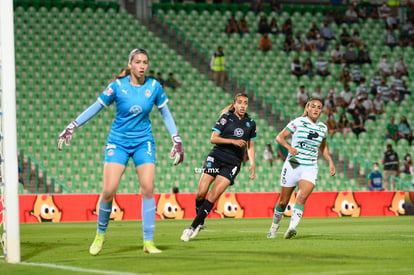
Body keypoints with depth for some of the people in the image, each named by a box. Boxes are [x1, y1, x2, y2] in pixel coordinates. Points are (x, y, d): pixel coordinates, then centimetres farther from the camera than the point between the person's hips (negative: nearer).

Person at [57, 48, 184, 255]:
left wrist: (177, 141, 6)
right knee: (109, 190, -12)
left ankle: (148, 242, -6)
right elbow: (96, 107, 1)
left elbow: (165, 114, 9)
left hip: (143, 142, 2)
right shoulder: (117, 86, -8)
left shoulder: (154, 86, -3)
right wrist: (72, 127, 0)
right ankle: (100, 234, 11)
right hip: (118, 142, -1)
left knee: (147, 188, -12)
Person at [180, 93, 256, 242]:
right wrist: (233, 141, -17)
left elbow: (250, 146, 20)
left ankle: (194, 226, -7)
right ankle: (200, 222, 14)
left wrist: (252, 165, 9)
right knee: (201, 193, -10)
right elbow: (213, 138, -7)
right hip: (216, 157, -1)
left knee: (213, 196, -13)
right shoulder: (226, 118, 1)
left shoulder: (250, 123, 11)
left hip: (233, 163, 1)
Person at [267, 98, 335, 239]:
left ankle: (292, 228, -32)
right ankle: (274, 226, 31)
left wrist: (330, 162, 17)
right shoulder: (298, 122, -4)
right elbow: (279, 137, -8)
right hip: (292, 165, -2)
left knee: (301, 198, -22)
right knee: (283, 201, 7)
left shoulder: (323, 128, 9)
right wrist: (289, 147, -26)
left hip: (310, 168, 2)